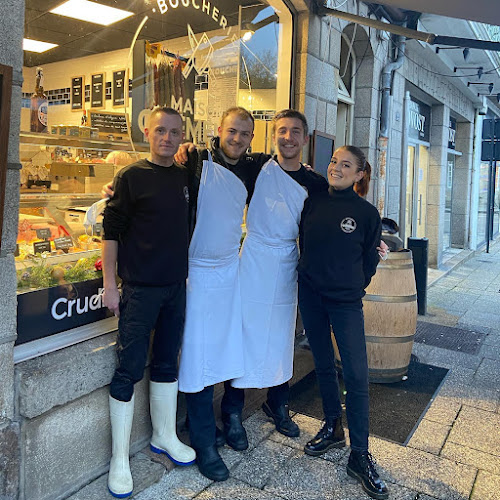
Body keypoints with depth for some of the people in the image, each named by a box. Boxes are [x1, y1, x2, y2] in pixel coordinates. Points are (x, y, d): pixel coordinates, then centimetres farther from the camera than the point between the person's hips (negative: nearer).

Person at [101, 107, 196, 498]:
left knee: (167, 363, 15)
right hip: (139, 288, -5)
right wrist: (110, 283, -10)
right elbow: (111, 231, -7)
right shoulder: (132, 176, -6)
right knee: (130, 368, -1)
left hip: (176, 287, 5)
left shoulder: (186, 177, 8)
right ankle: (120, 459, 14)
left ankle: (164, 436, 33)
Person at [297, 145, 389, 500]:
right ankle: (333, 427, 34)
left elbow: (369, 260, 4)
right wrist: (314, 274, 9)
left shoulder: (367, 213, -4)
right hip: (310, 295, 4)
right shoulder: (314, 202, 3)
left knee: (357, 374, -6)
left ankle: (360, 455, 7)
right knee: (324, 364, 15)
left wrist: (351, 286, 7)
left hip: (346, 301, -3)